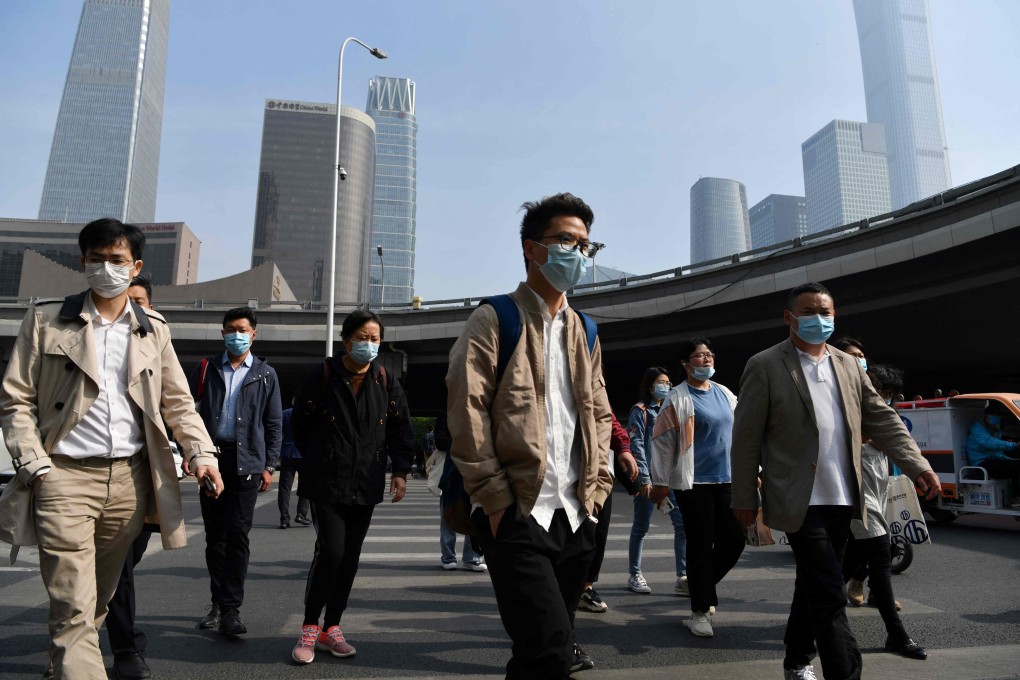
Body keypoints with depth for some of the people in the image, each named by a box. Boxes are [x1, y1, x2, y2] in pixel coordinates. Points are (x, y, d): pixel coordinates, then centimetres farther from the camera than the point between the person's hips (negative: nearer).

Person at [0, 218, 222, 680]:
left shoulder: (153, 330, 10)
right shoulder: (45, 320, 4)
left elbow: (178, 403, 11)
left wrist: (202, 454, -3)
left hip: (130, 479, 3)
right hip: (66, 476, -3)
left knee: (102, 595, 15)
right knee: (73, 607, -5)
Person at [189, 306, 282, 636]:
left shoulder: (265, 374, 7)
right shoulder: (207, 367, 10)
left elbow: (274, 424, 7)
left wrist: (269, 466, 2)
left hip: (246, 462, -2)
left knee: (237, 535, -6)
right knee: (215, 535, 10)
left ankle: (231, 610, -2)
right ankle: (218, 602, 23)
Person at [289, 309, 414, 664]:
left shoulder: (386, 381, 4)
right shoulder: (323, 375, -5)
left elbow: (400, 428, 8)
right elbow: (301, 422, 5)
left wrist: (400, 470, 2)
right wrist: (316, 459, 9)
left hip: (366, 485, 4)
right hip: (326, 482, -3)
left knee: (350, 557, 8)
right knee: (331, 550, -11)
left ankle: (331, 628, 24)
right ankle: (309, 628, 9)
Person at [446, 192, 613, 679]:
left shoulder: (584, 332, 16)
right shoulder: (494, 319, -3)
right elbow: (467, 414, -11)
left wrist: (597, 488, 9)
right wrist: (496, 502, -14)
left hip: (576, 519, 6)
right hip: (518, 516, -6)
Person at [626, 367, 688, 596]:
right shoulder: (640, 410, -2)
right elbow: (636, 446, -9)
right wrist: (644, 478, -14)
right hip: (649, 477, -5)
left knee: (683, 523, -5)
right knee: (641, 526, 5)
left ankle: (682, 578, -1)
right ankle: (635, 575, 18)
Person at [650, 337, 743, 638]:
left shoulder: (725, 394, 12)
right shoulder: (678, 397, -7)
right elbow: (662, 442, -7)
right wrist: (660, 482, -7)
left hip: (726, 480, 6)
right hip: (694, 483, -6)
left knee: (734, 540, 8)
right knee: (700, 545, -1)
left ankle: (702, 583, 32)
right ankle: (700, 611, 13)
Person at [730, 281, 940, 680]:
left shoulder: (849, 366, 12)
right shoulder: (765, 366, -6)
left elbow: (882, 420, 11)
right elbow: (746, 438, -7)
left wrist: (917, 466, -4)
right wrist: (744, 499, -7)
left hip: (841, 500, 6)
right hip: (800, 502, -6)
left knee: (814, 587, 18)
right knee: (830, 597, -8)